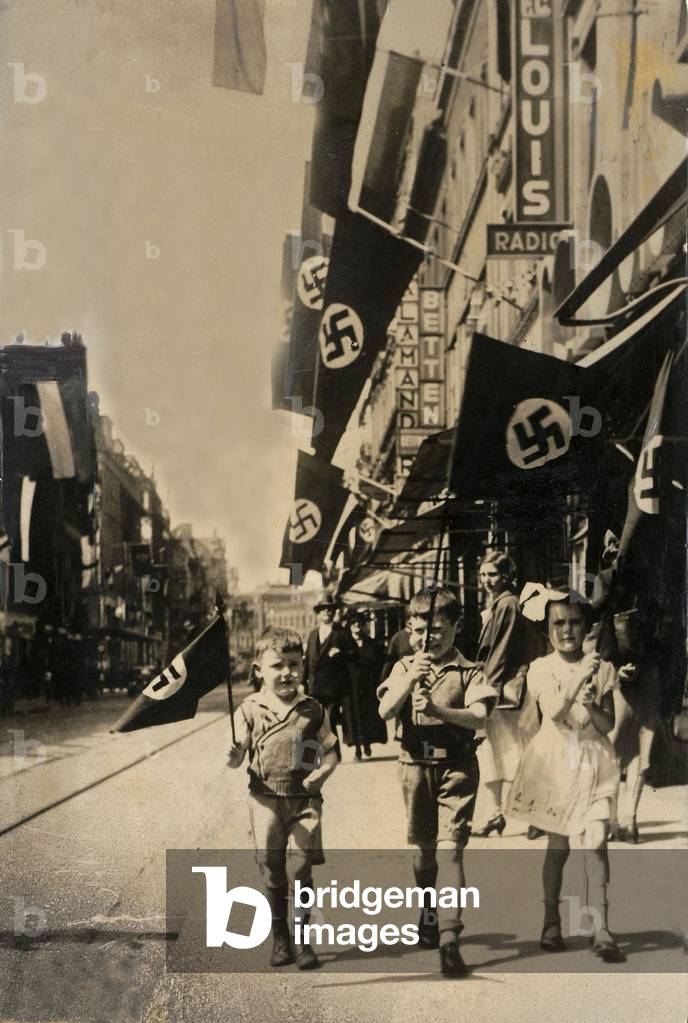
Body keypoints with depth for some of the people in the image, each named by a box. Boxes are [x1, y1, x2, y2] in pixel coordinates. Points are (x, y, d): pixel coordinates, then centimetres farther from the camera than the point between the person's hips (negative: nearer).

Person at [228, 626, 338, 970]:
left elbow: (330, 752, 10)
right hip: (266, 800, 0)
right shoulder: (250, 710, 0)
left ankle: (302, 940, 12)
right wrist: (232, 756, -24)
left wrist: (323, 770, -10)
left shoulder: (313, 710, 3)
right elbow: (236, 758, -1)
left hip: (305, 800, 0)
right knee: (271, 872, 6)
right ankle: (279, 939, 23)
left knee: (299, 869, -5)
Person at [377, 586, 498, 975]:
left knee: (450, 848, -13)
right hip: (415, 766, 4)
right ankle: (429, 918, 35)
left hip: (456, 767, -3)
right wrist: (410, 679, -22)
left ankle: (449, 938, -18)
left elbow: (479, 717, -16)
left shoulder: (468, 670, -2)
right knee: (423, 848, 16)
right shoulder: (404, 668, 7)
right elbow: (385, 712, -7)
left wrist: (438, 710, -31)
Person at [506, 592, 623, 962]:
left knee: (595, 842, -10)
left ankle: (600, 930, -9)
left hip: (593, 762, 1)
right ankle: (551, 923, 20)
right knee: (558, 845, 7)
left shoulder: (601, 668, 3)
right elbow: (554, 712, -17)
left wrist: (593, 707, -18)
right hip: (555, 761, 0)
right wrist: (581, 676, -22)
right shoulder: (542, 668, -1)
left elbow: (608, 724, 1)